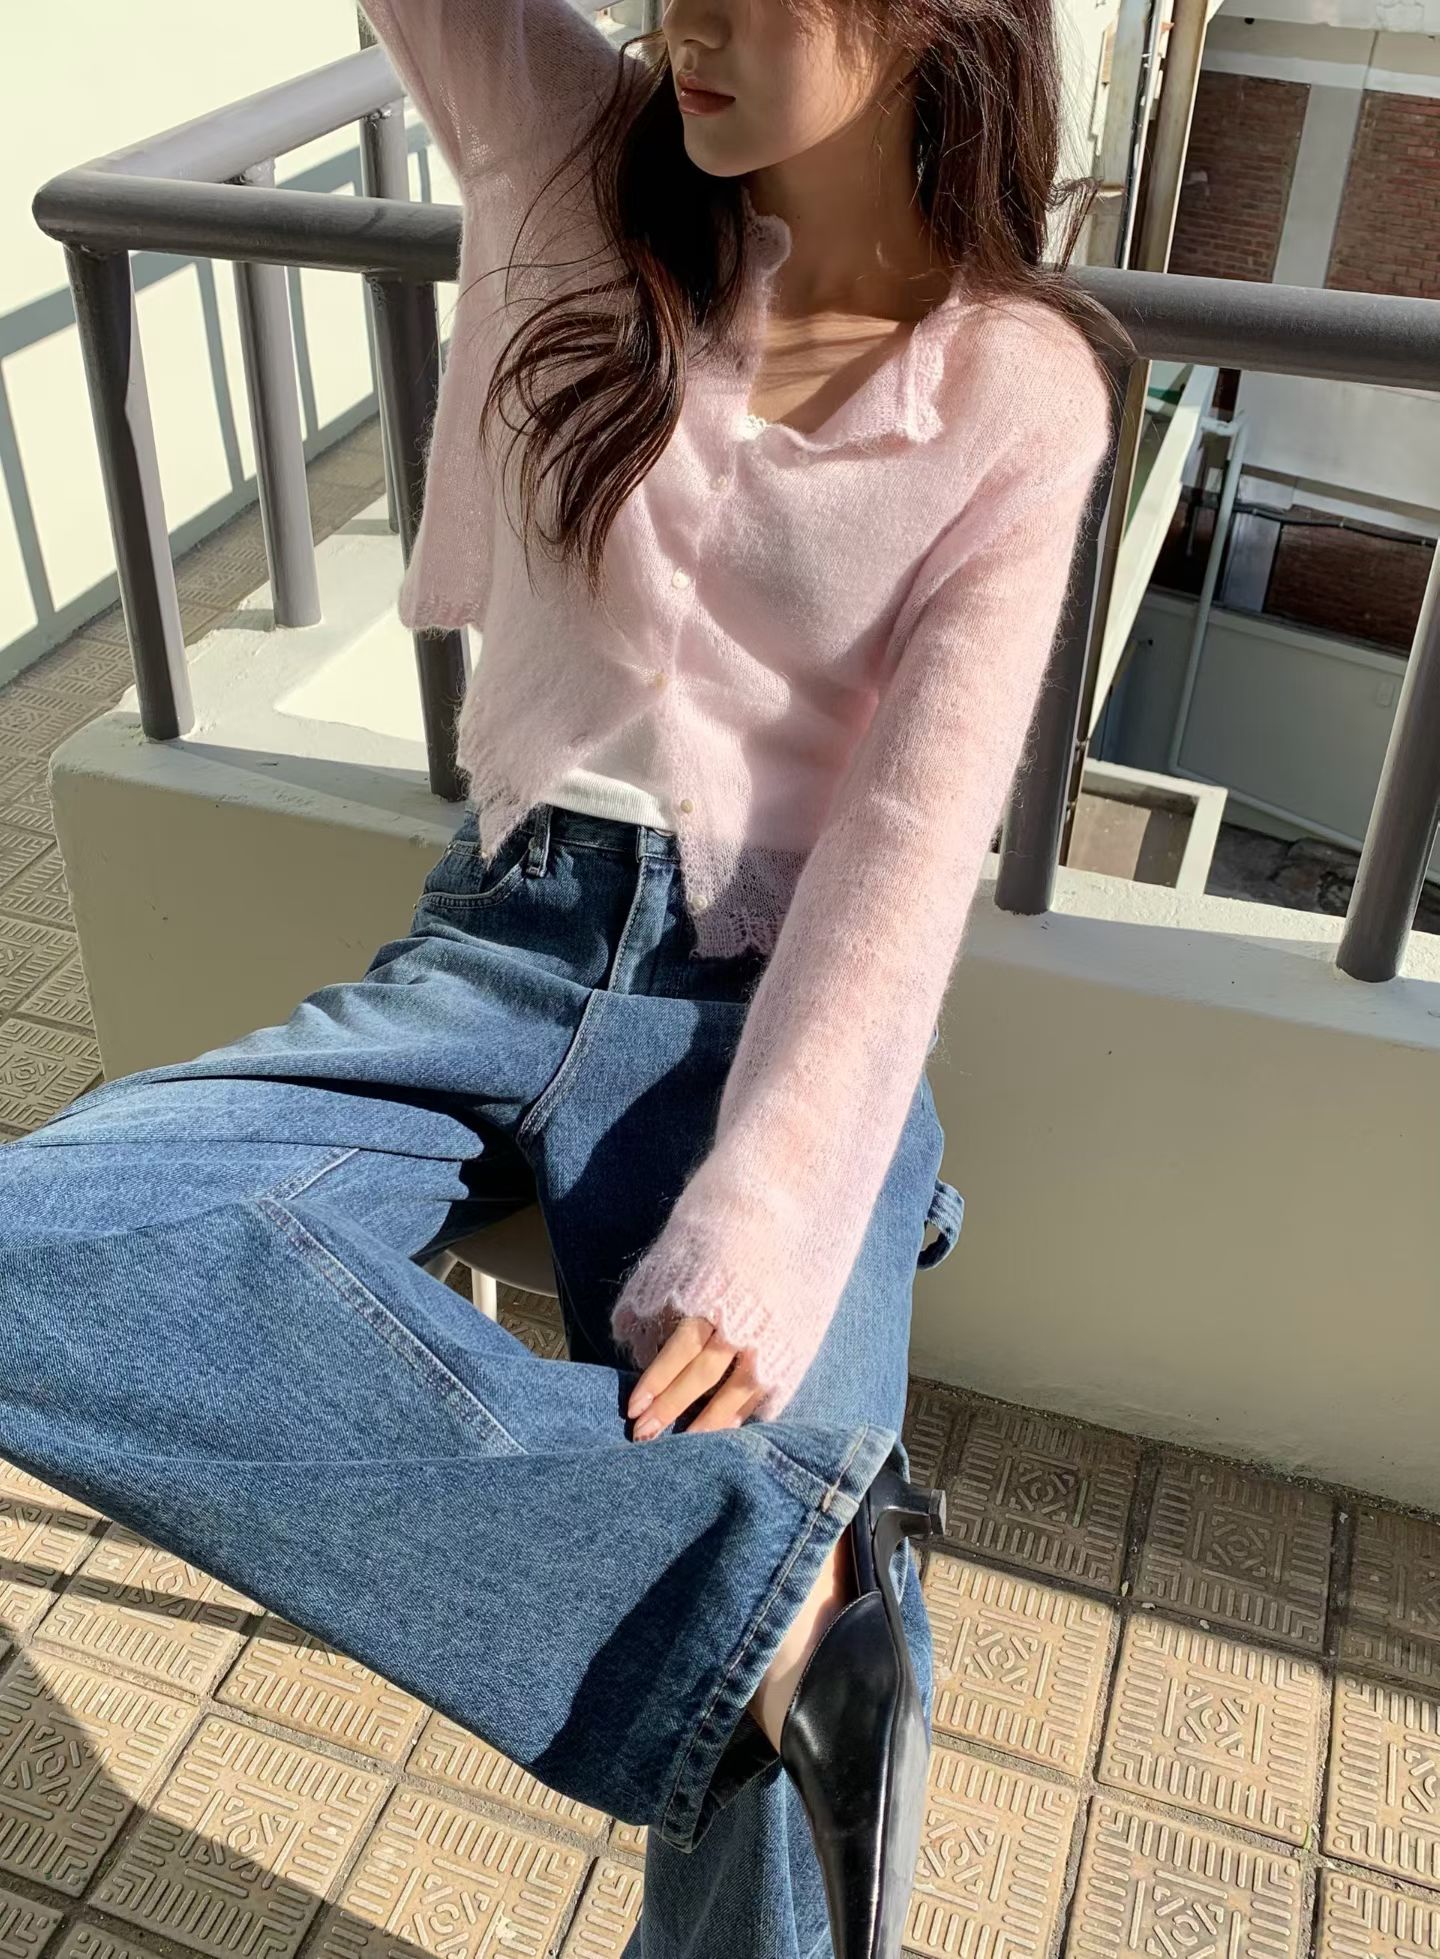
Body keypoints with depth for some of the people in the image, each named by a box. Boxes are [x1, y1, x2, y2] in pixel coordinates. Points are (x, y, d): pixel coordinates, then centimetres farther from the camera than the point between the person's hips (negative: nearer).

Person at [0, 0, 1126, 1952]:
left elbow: (911, 844, -11)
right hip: (502, 943, 3)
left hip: (777, 1001, -2)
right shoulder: (582, 163, 5)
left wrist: (753, 1248, -20)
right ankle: (780, 1588, -27)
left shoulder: (1019, 389, -3)